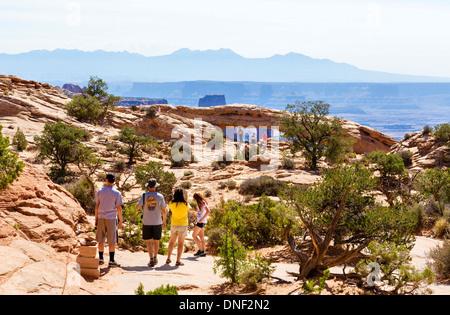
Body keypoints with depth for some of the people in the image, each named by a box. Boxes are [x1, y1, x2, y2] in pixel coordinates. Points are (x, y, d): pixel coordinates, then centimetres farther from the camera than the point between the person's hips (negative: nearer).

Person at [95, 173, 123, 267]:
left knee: (101, 240, 11)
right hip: (111, 218, -3)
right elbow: (119, 208, -7)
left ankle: (101, 258, 18)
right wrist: (120, 221, 0)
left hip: (101, 218, 3)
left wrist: (96, 219, 13)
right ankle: (111, 260, 2)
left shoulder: (99, 192, 2)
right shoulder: (117, 193, -6)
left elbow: (96, 207, 5)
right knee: (112, 241, 2)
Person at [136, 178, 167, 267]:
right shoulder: (160, 196, -4)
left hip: (146, 222, -1)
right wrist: (164, 221, 12)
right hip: (157, 222, 1)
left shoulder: (144, 196, -5)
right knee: (156, 241, 14)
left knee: (148, 241, 3)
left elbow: (137, 208, -5)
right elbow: (163, 211, -1)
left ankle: (151, 259, -6)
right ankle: (155, 258, 24)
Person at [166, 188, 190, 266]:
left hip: (174, 225, 3)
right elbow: (189, 209, 8)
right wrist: (186, 200, 16)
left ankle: (168, 259, 22)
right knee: (181, 243, 2)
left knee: (172, 242, 17)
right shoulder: (185, 204, -13)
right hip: (183, 225, -3)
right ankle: (178, 261, 0)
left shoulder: (172, 204, -6)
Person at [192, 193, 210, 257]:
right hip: (200, 222, 10)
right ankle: (203, 252, 10)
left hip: (201, 222, -10)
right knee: (201, 237, 9)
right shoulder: (200, 203, 15)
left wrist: (202, 219, -23)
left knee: (194, 235, -6)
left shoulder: (203, 203, -13)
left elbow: (208, 212, -24)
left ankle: (200, 250, -7)